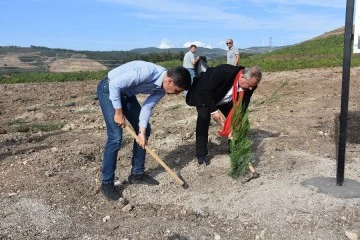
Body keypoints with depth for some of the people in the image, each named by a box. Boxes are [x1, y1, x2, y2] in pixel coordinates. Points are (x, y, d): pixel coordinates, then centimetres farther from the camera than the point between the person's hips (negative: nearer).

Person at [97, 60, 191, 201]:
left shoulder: (162, 88, -8)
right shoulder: (147, 72, -34)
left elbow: (147, 106, -5)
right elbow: (115, 85, -30)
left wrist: (142, 132, -13)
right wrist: (118, 112, -22)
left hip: (127, 93, 9)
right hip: (109, 89, -8)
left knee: (145, 129, 7)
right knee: (115, 137, -16)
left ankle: (137, 174, 21)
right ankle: (106, 184, -1)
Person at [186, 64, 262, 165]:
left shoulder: (250, 85, -23)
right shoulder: (223, 72, -40)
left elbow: (243, 105, -15)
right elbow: (205, 91, -33)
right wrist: (214, 110, -33)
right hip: (203, 94, -6)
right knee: (204, 118, -23)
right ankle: (201, 154, -13)